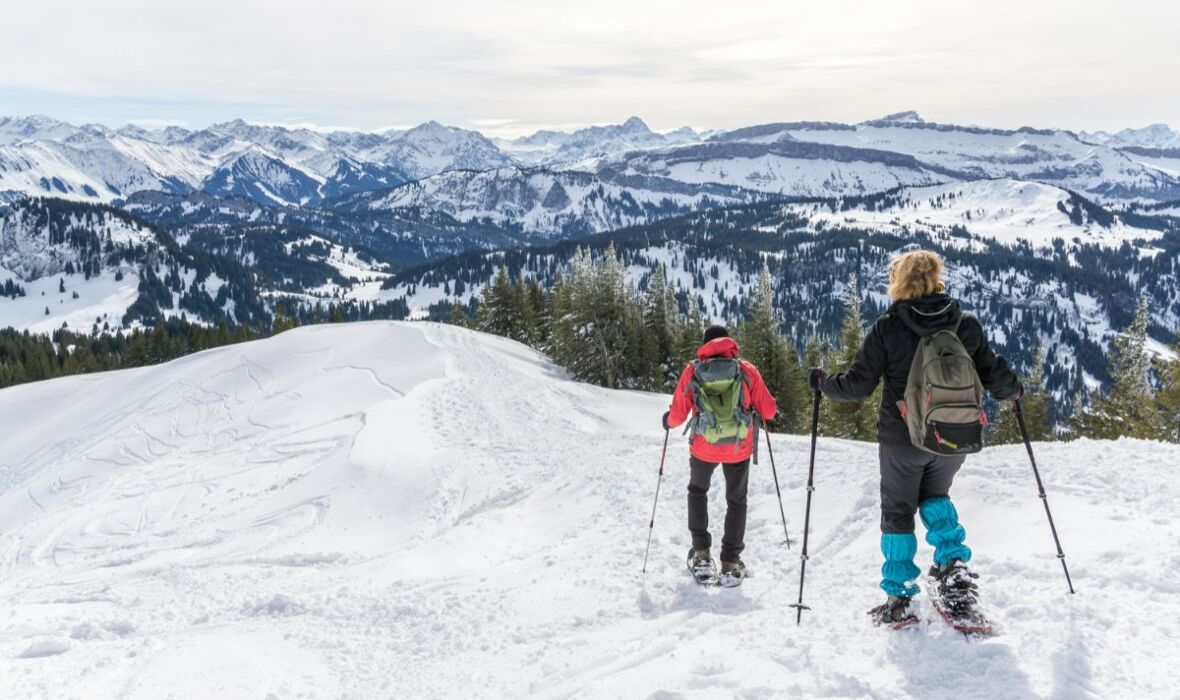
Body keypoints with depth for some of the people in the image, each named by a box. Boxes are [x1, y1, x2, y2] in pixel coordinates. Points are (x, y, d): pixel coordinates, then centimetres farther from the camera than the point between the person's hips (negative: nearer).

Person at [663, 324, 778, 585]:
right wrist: (772, 409, 25)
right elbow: (768, 410, 1)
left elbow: (678, 414, 0)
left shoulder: (692, 370, 0)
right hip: (739, 449, 0)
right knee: (736, 502, 18)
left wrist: (668, 421, 23)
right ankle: (731, 563, 14)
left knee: (697, 492, 26)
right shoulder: (747, 370, 0)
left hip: (703, 447, 0)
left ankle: (701, 554, 20)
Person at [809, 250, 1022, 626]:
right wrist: (1013, 390, 26)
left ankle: (899, 599, 14)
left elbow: (858, 385, -11)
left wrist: (823, 382, 7)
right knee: (935, 496, 28)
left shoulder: (887, 328, -11)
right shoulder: (967, 324, -3)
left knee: (898, 512, 12)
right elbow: (993, 374, 4)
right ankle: (953, 565, 11)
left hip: (903, 439, -3)